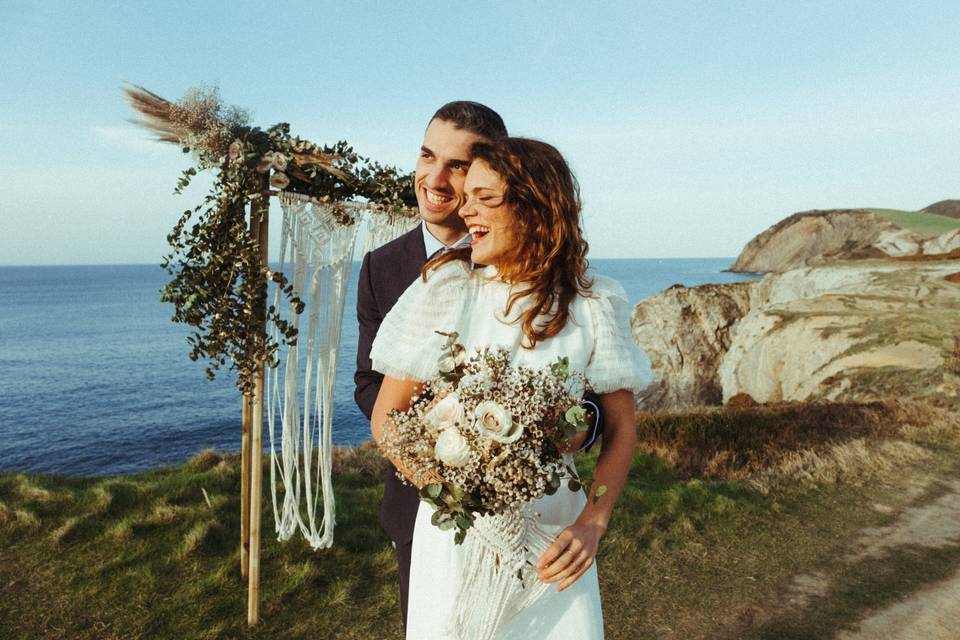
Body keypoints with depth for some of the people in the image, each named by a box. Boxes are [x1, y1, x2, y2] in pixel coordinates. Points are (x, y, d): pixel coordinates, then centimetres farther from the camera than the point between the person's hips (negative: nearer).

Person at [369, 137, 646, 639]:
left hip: (552, 545, 1)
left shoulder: (593, 305, -5)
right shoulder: (444, 287, -7)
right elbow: (386, 416, -4)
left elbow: (621, 429, 0)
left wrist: (592, 525, -13)